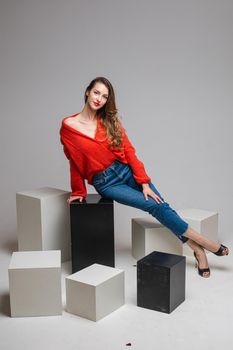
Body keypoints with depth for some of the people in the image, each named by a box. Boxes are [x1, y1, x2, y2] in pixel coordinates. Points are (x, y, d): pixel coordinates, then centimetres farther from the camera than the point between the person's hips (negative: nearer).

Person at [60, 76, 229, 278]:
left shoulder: (110, 121, 1)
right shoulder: (69, 127, -6)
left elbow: (128, 151, -2)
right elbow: (75, 162, 2)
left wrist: (144, 182, -8)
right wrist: (79, 192, 11)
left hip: (127, 170, 3)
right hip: (105, 182, -3)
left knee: (161, 205, -9)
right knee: (154, 206, -12)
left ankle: (197, 250, 1)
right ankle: (203, 243, -2)